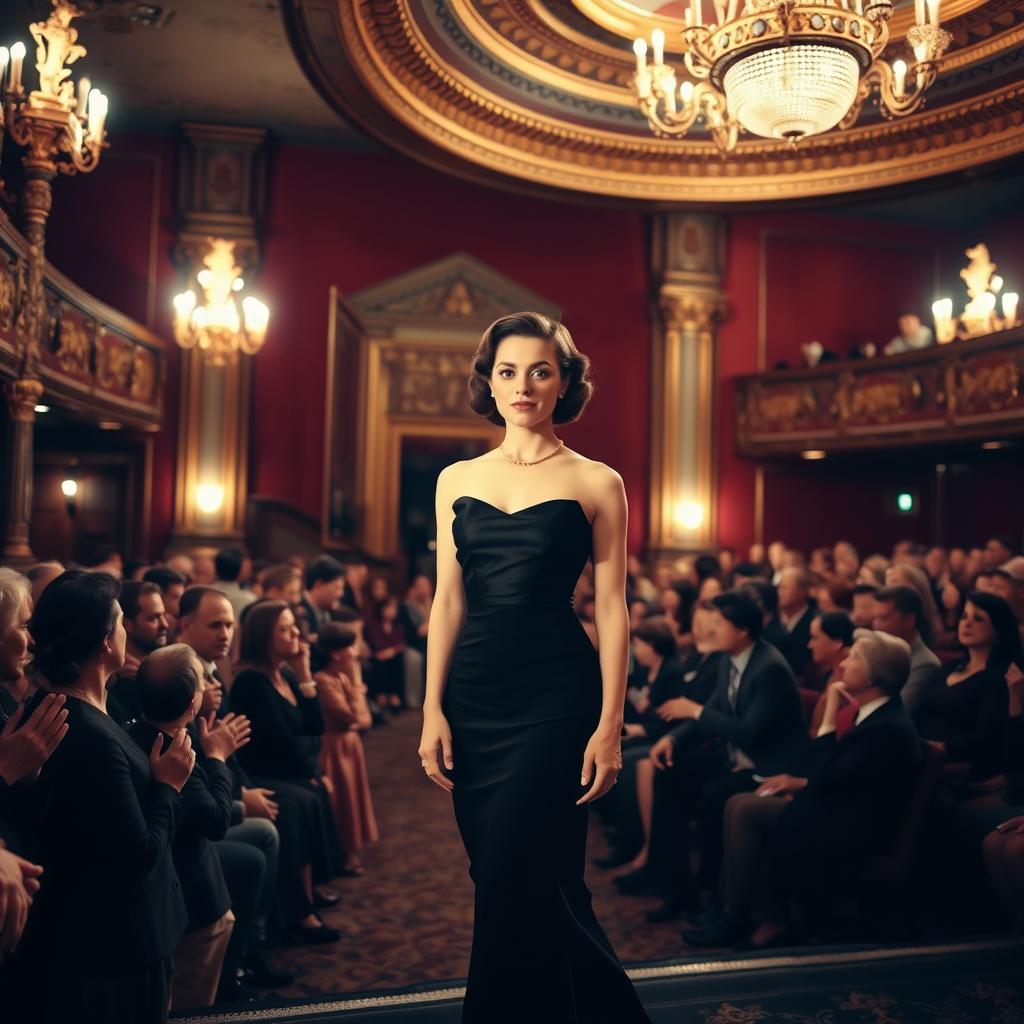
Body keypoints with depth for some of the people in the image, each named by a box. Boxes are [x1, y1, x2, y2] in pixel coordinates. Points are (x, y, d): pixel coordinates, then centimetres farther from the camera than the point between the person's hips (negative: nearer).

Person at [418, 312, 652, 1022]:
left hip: (556, 696, -4)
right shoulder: (456, 481, 10)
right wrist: (433, 710, 2)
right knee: (540, 886, 11)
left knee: (513, 881, -5)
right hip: (473, 696, 4)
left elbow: (611, 610, -3)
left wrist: (610, 724, -9)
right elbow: (448, 601, 9)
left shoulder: (596, 483, 1)